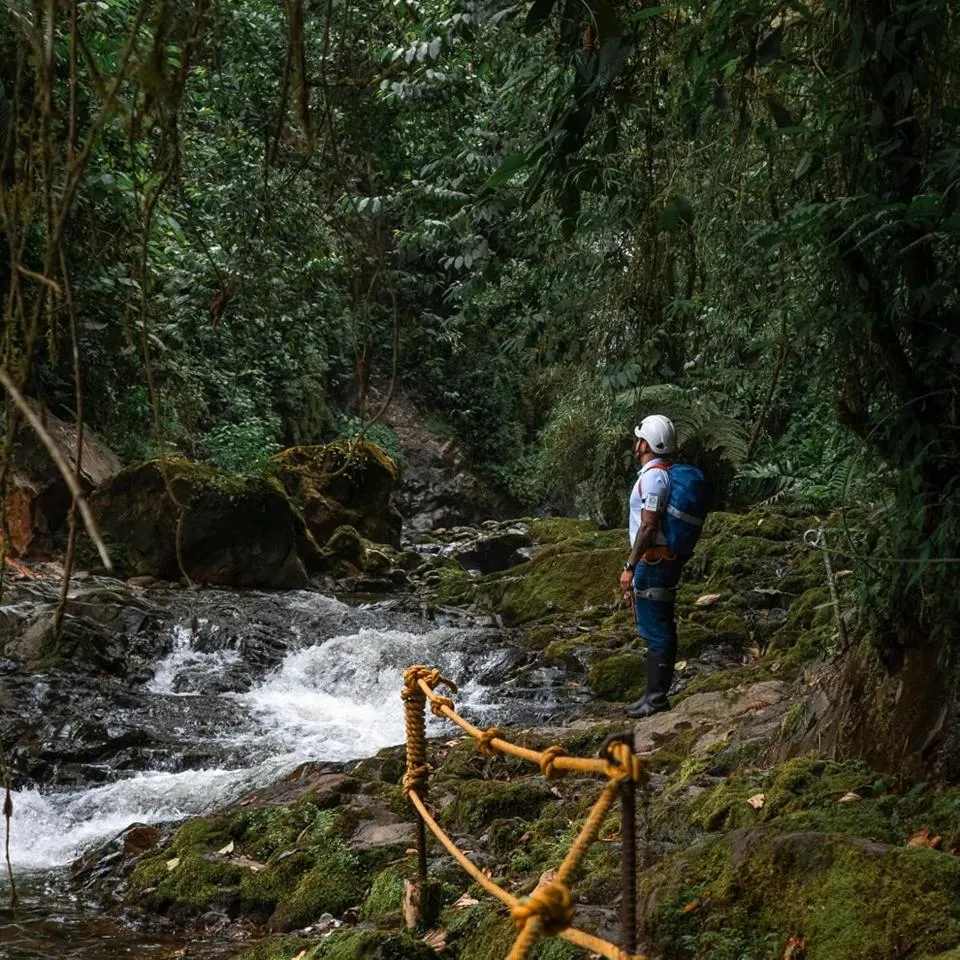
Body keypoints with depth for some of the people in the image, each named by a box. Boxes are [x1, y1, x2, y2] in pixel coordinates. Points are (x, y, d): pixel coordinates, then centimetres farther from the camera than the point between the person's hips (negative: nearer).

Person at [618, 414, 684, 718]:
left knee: (655, 631, -5)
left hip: (653, 563, -10)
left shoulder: (653, 476, -18)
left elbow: (648, 527, -23)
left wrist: (630, 567, -20)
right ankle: (656, 693, 21)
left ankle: (656, 698, 0)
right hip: (666, 560, 10)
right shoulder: (663, 474, 14)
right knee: (660, 629, 14)